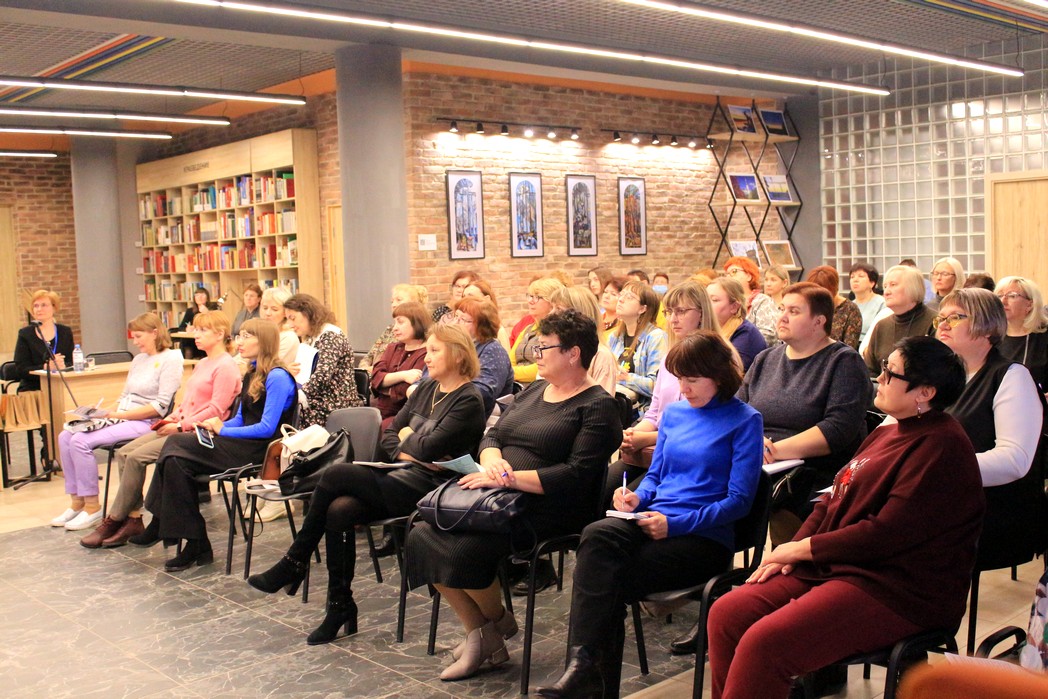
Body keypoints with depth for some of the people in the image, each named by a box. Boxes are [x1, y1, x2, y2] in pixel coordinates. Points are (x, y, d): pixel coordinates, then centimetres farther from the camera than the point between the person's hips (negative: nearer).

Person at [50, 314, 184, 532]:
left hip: (145, 423, -9)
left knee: (81, 442, -22)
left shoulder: (170, 359, -8)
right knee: (65, 437, -7)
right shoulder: (138, 359, 19)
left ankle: (92, 507, -11)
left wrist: (120, 415, -16)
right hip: (122, 418, 9)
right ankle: (76, 502, 0)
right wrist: (109, 412, -1)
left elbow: (160, 407, -15)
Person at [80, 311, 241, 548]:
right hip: (182, 427, 10)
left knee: (137, 457, -19)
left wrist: (180, 426, -17)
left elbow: (216, 409, -18)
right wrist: (171, 419, 5)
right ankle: (133, 518, -7)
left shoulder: (226, 366, -11)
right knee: (124, 452, -5)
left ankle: (114, 520, -5)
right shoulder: (203, 364, 21)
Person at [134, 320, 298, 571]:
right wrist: (214, 427, 1)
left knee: (176, 446, -19)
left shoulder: (277, 377, -12)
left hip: (260, 450, -9)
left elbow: (267, 428, -17)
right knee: (175, 453, -13)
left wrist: (223, 430, -11)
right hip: (245, 444, 9)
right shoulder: (252, 375, 19)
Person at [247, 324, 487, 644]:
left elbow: (429, 447, -18)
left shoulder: (469, 400, -10)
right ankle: (340, 608, -8)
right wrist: (407, 453, -4)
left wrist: (407, 436, 2)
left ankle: (293, 564, 0)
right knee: (338, 510, -19)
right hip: (401, 476, 8)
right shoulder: (427, 388, 17)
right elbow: (389, 433, 14)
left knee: (335, 475, -17)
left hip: (426, 488, -8)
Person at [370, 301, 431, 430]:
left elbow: (407, 391, -16)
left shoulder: (428, 354, -7)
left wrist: (385, 386, 0)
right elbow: (376, 378, 1)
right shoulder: (393, 348, 18)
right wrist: (403, 375, -15)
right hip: (381, 411, 7)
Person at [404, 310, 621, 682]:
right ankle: (478, 635, 0)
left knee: (463, 549, -27)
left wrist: (510, 477, -19)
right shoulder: (533, 391, 18)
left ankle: (497, 623, 5)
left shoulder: (597, 407, -7)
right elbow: (492, 435, 17)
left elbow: (576, 476, -18)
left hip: (547, 511, -8)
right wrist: (492, 461, -8)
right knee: (421, 537, -12)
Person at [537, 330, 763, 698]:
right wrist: (636, 496, 0)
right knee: (599, 534, -30)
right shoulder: (673, 412, 17)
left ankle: (588, 668, -13)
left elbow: (739, 500, -7)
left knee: (607, 579, -27)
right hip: (653, 523, 5)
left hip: (705, 538, -5)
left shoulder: (744, 420, -2)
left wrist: (675, 523, -16)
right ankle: (586, 665, -33)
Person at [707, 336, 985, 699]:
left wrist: (802, 548, -12)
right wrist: (789, 553, 1)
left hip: (896, 591, -9)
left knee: (764, 643, -26)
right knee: (726, 614, -6)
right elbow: (833, 500, 17)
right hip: (837, 566, 9)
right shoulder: (886, 434, 17)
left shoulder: (941, 447, -15)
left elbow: (887, 533, -21)